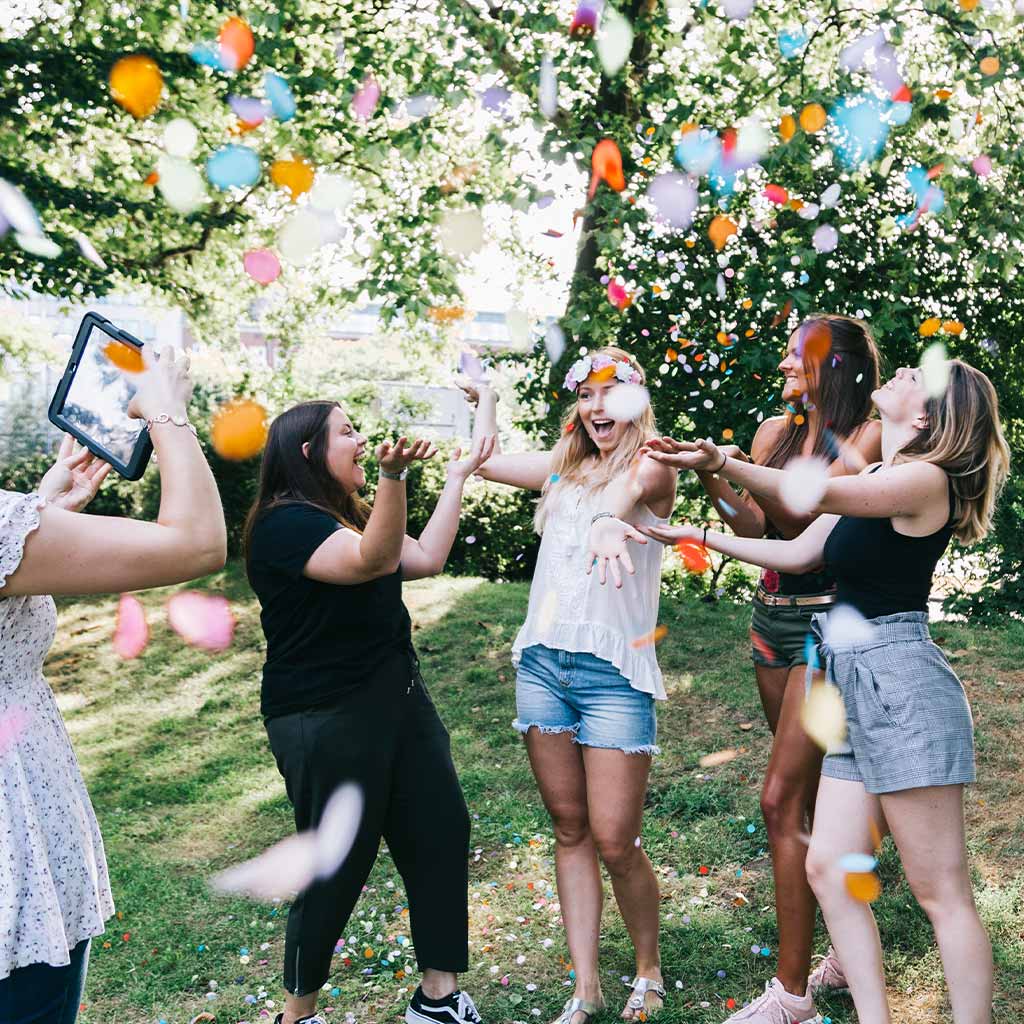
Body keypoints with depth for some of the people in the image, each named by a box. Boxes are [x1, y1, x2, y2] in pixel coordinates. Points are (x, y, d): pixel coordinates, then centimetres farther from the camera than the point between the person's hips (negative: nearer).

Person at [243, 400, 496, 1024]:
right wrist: (394, 474, -45)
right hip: (326, 720, -9)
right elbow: (372, 561, -30)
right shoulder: (284, 522, -15)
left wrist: (458, 475, 17)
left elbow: (426, 559, 12)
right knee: (338, 867, 1)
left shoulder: (354, 515, 15)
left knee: (441, 832, 6)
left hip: (397, 702, 9)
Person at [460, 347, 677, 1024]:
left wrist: (611, 519, -46)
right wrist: (485, 397, 28)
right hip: (542, 662, 5)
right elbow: (486, 461, 22)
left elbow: (627, 487, -26)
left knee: (614, 843, -4)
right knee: (570, 829, 10)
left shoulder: (652, 468, -3)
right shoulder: (564, 468, 13)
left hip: (615, 671, -5)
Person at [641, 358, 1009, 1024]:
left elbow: (815, 493, -25)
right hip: (856, 693, 9)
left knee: (941, 892, -2)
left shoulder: (924, 478, -9)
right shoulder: (872, 480, 18)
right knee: (828, 869, 8)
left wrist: (722, 462, -35)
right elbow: (796, 553, 20)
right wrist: (702, 537, 20)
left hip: (901, 684, -9)